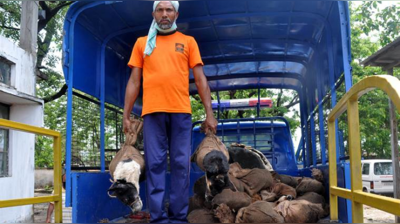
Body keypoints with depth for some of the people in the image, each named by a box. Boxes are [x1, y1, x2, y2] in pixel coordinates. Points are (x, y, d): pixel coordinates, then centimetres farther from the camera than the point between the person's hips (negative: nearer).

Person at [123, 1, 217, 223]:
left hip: (180, 111, 0)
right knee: (155, 164, -1)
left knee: (181, 164, -1)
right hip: (152, 112, 1)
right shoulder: (142, 43, 16)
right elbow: (134, 82, 13)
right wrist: (126, 115, 6)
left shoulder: (188, 42, 14)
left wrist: (209, 113, 1)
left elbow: (200, 80, 9)